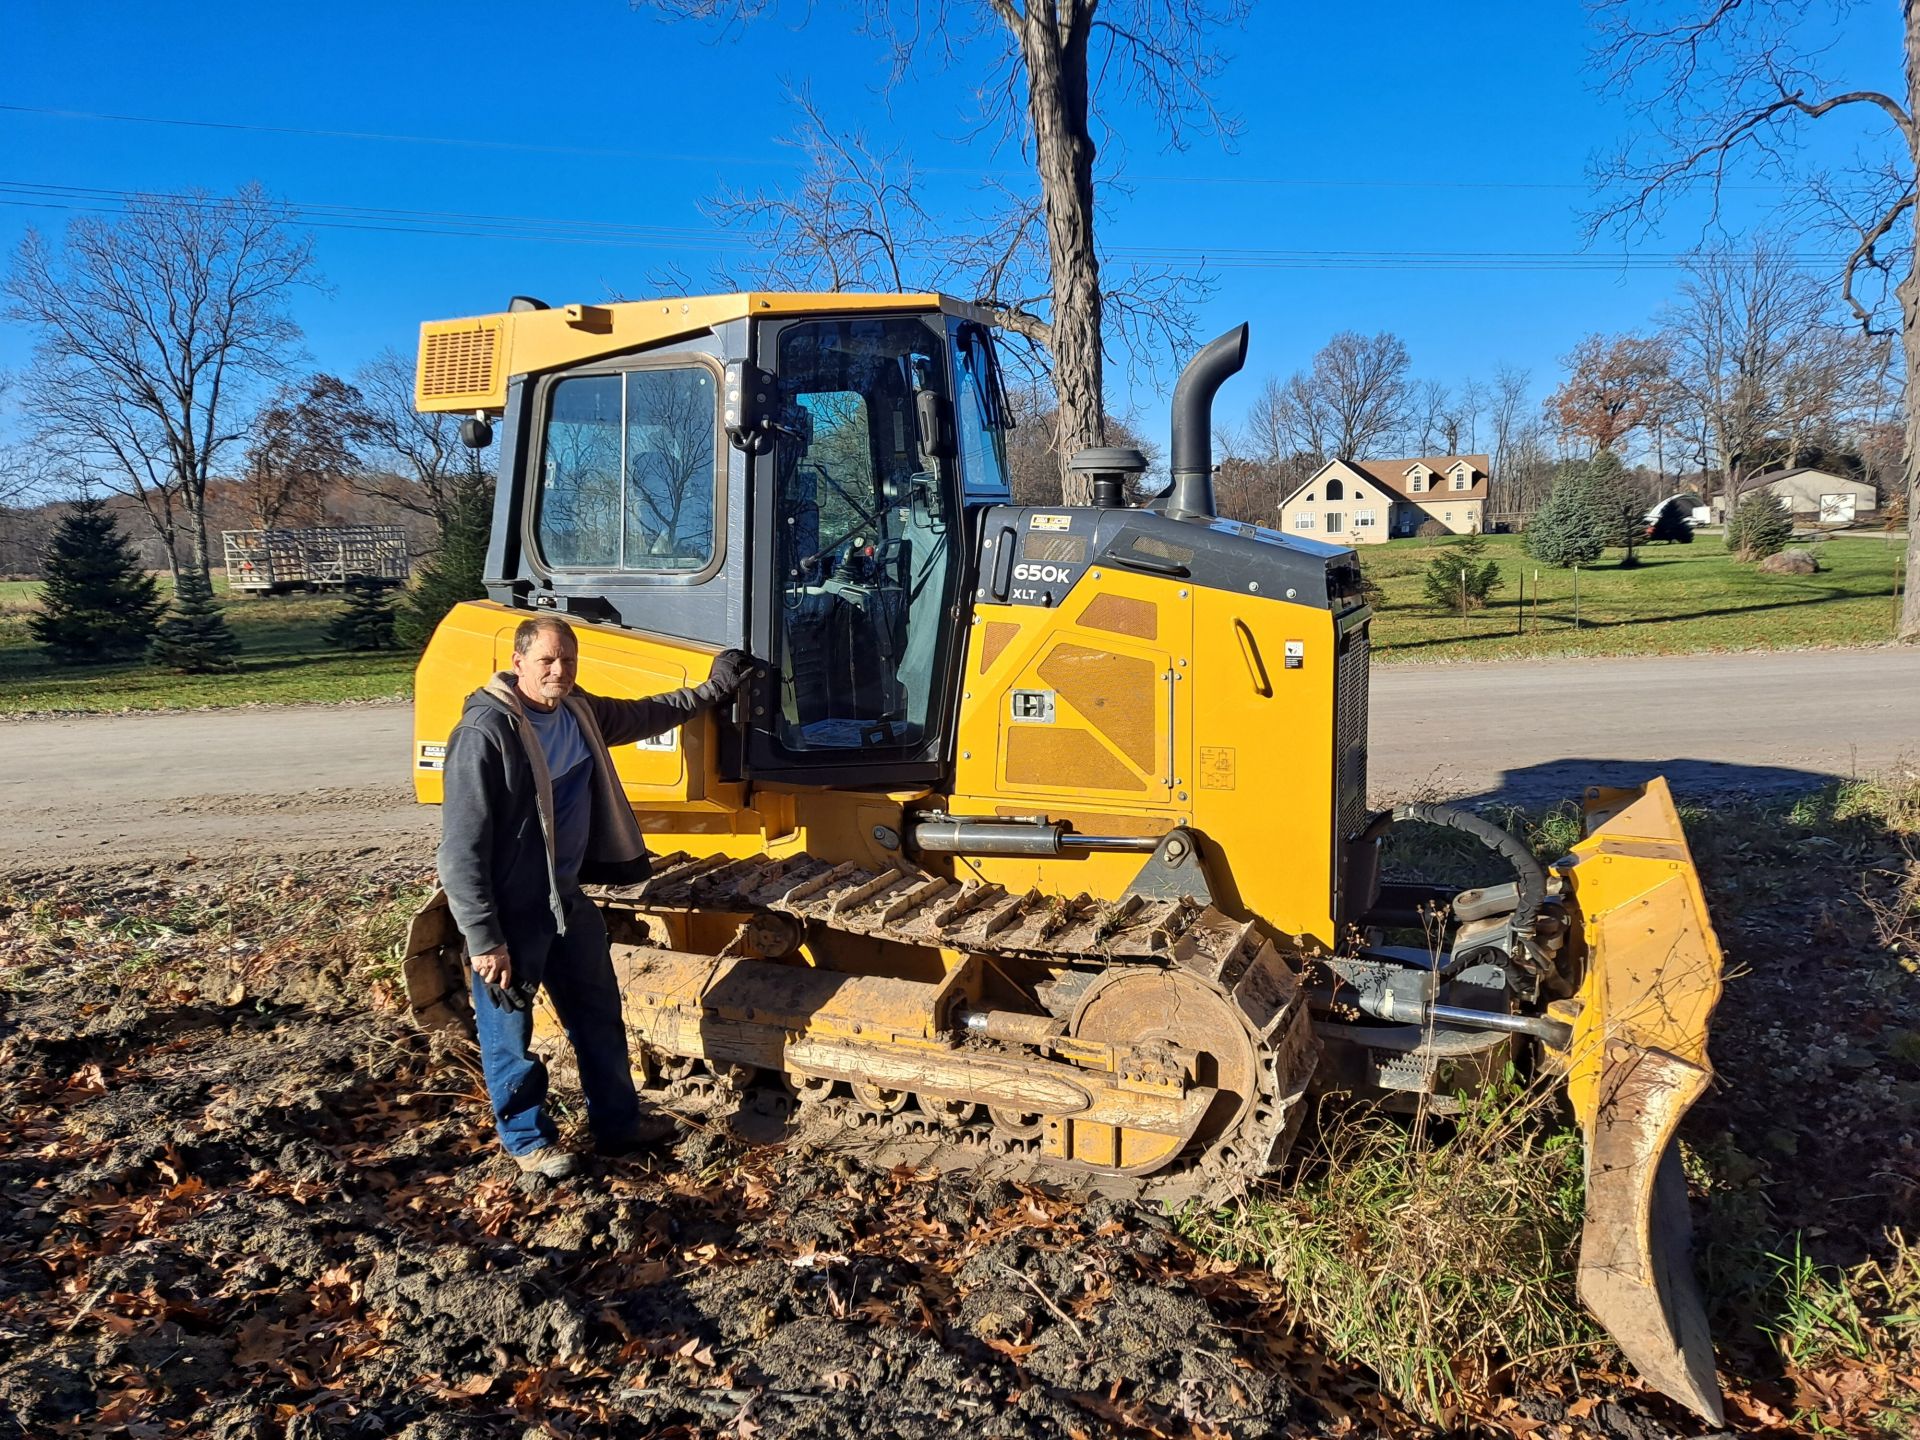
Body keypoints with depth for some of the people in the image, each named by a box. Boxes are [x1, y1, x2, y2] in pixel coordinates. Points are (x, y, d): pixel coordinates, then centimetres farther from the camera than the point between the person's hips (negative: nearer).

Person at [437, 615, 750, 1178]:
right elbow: (462, 847, -22)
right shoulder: (485, 733, -23)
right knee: (511, 1033, 10)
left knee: (600, 1019, 17)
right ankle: (528, 1141, 31)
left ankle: (619, 1129, 34)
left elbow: (643, 715, 23)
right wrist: (484, 941, -22)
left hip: (568, 898, 8)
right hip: (510, 914, -8)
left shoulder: (578, 711, 1)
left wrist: (714, 688, 27)